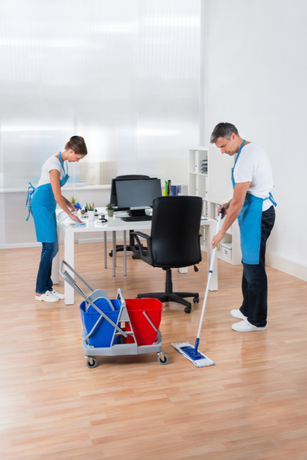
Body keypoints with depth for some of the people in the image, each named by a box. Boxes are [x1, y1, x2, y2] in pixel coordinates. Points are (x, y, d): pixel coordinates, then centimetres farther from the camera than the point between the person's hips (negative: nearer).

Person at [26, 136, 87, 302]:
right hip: (42, 205, -10)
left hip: (47, 205, 10)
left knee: (50, 248, 9)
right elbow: (57, 196, -20)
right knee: (50, 248, -7)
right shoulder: (54, 163, -19)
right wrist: (70, 214, -12)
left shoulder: (60, 162, 11)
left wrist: (69, 204, 11)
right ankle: (40, 291, 1)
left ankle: (47, 287, 15)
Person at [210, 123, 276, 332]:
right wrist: (229, 204, 12)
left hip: (257, 215, -11)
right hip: (259, 210, 11)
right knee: (250, 263, 18)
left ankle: (257, 320, 8)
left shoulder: (245, 158, -22)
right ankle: (248, 309, 31)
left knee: (254, 267, -3)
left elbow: (238, 202, -21)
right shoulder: (254, 148, 11)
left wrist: (222, 232, -15)